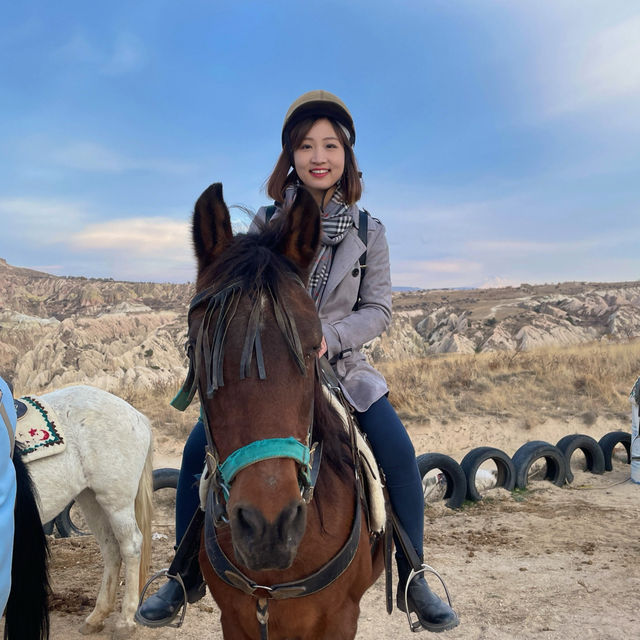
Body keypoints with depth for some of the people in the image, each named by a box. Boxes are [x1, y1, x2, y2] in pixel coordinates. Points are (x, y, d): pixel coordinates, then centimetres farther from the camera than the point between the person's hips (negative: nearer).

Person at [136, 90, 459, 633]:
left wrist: (328, 335, -19)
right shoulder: (266, 223, -1)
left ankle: (413, 581, 0)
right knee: (199, 447, -14)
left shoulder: (367, 231, -1)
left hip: (340, 364, 0)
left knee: (399, 453, -19)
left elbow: (378, 309, -2)